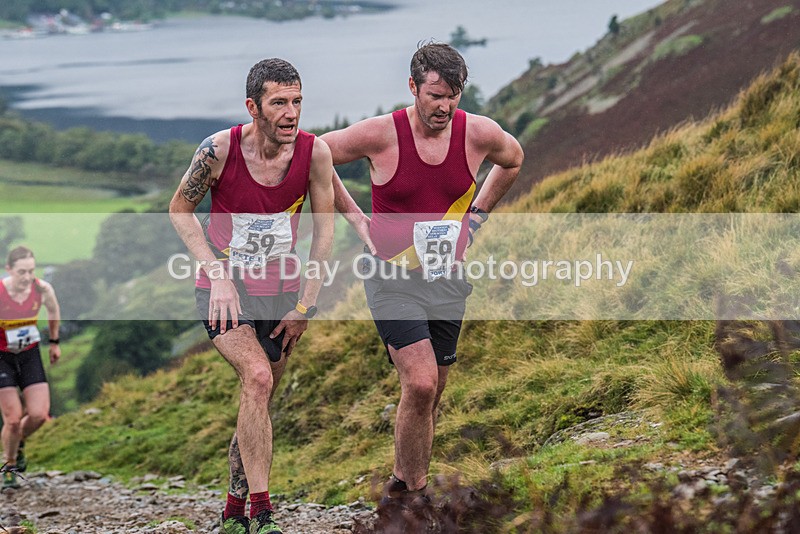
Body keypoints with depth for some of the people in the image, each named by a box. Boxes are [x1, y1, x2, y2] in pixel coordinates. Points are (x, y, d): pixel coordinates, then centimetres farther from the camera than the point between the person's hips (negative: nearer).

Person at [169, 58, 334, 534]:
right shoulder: (220, 149, -17)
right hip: (225, 290, -3)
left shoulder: (314, 151, -11)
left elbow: (324, 231, -2)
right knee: (258, 376, -25)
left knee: (259, 404, 11)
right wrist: (217, 273, -11)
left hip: (280, 294, 3)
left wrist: (305, 305, -3)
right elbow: (180, 209, -2)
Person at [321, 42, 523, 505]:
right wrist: (357, 220, -1)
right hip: (393, 278, -4)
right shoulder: (381, 134, -15)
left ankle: (403, 482, 31)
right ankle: (416, 490, -3)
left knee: (431, 395, 11)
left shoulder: (480, 134, -5)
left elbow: (513, 160, 19)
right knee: (421, 383, -19)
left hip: (449, 281, 4)